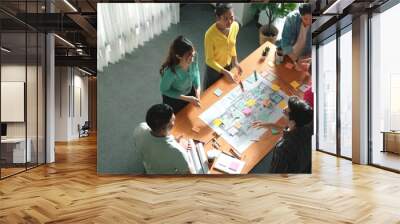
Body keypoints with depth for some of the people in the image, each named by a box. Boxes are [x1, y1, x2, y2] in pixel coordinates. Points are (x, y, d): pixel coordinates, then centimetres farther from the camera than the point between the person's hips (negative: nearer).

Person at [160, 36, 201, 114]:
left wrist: (197, 90, -16)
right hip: (174, 100, -5)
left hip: (190, 92, 5)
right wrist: (186, 98, -26)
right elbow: (164, 90, -23)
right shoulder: (171, 72, -40)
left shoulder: (193, 59, -26)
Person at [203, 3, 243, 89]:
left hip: (228, 65, 5)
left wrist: (235, 62, -6)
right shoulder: (210, 35, -36)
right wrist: (225, 72, -29)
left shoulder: (235, 26, -18)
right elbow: (209, 60, -24)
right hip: (214, 68, -5)